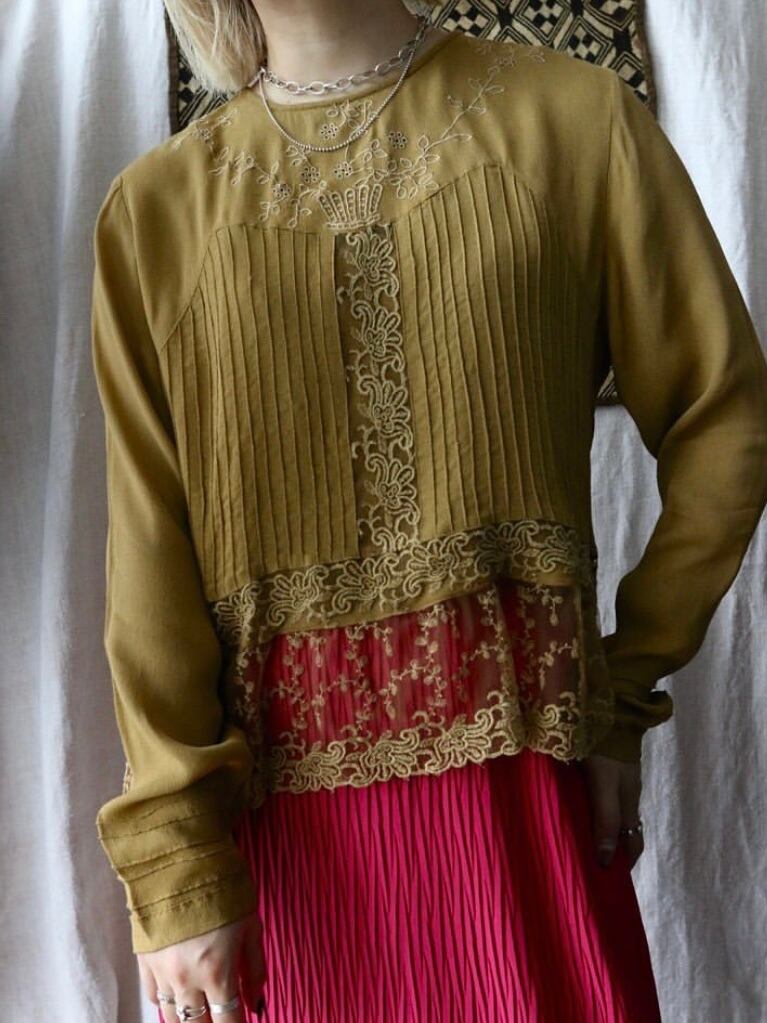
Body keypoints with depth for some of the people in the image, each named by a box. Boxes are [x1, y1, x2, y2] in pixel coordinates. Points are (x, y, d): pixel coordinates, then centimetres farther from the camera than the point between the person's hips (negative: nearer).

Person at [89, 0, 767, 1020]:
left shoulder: (575, 118, 3)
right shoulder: (155, 209, 4)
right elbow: (149, 558, -3)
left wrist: (621, 695, -1)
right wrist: (176, 876, -7)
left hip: (522, 773, 0)